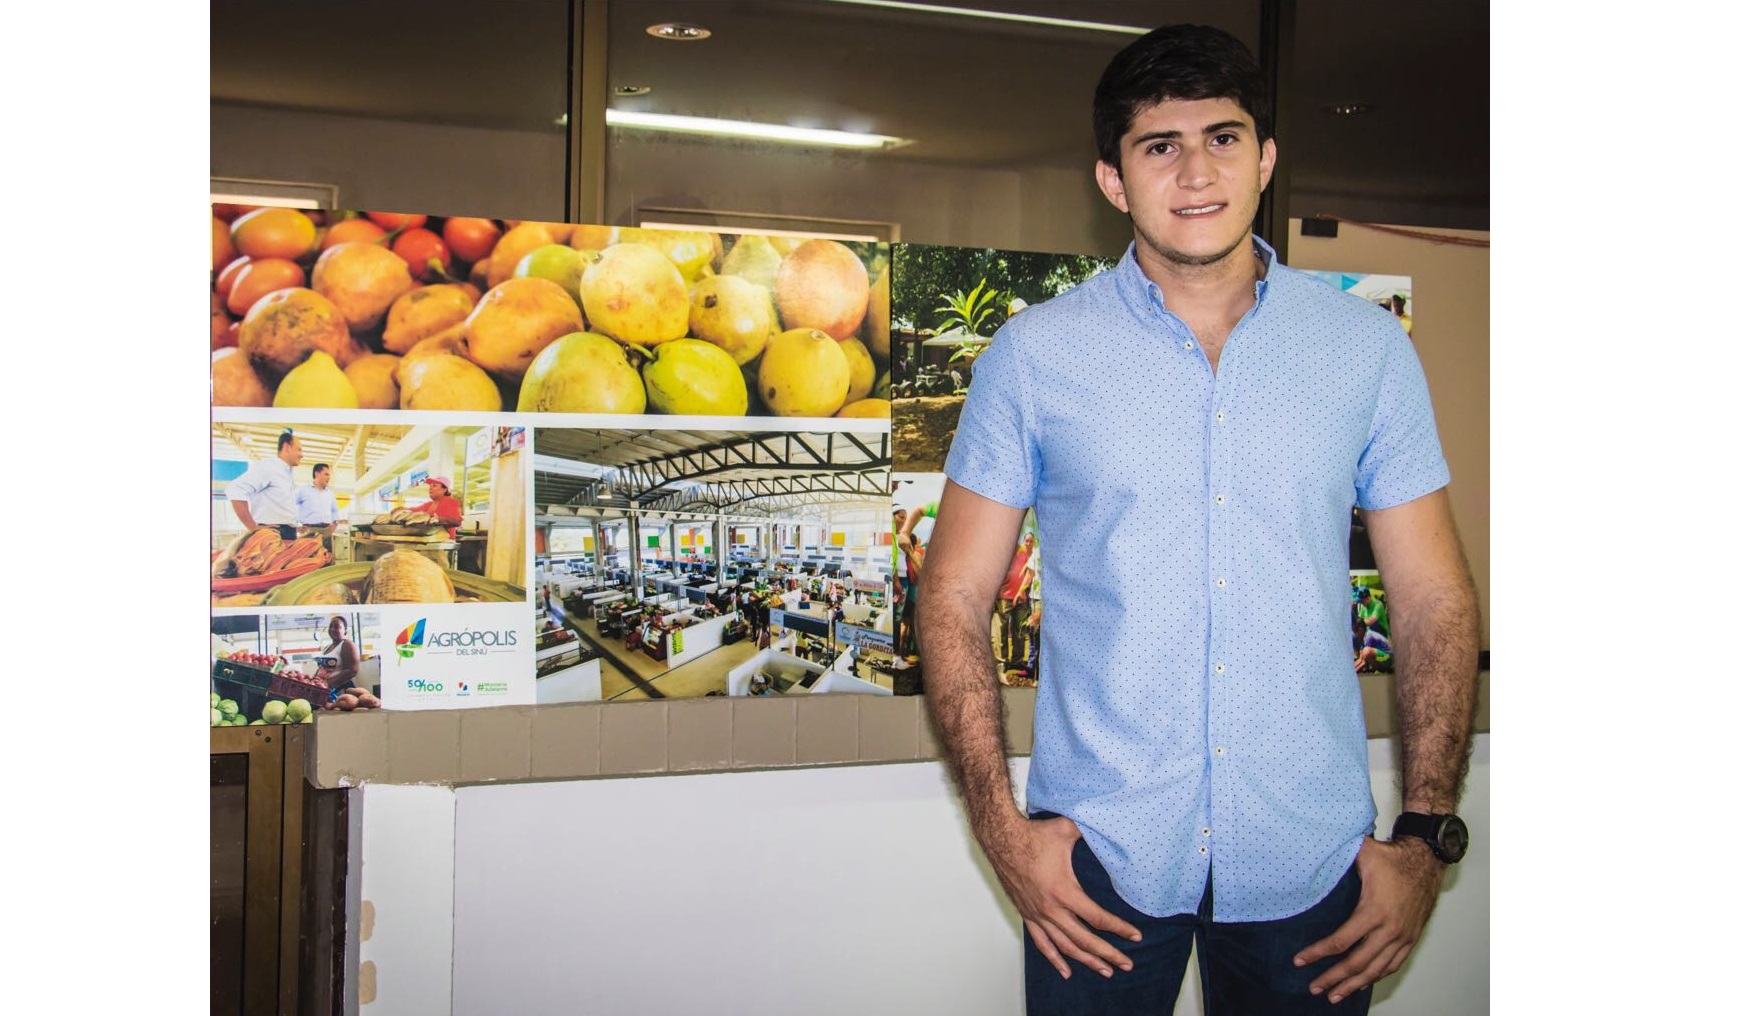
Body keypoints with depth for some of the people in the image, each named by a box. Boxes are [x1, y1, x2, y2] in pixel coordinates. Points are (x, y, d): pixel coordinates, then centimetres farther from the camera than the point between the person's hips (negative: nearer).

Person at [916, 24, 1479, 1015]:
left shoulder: (1368, 347, 2)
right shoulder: (1034, 355, -2)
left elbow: (1436, 599, 4)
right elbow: (956, 598, 0)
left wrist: (1427, 836, -3)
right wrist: (1002, 827, -8)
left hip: (1311, 859, 2)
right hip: (1099, 856, -1)